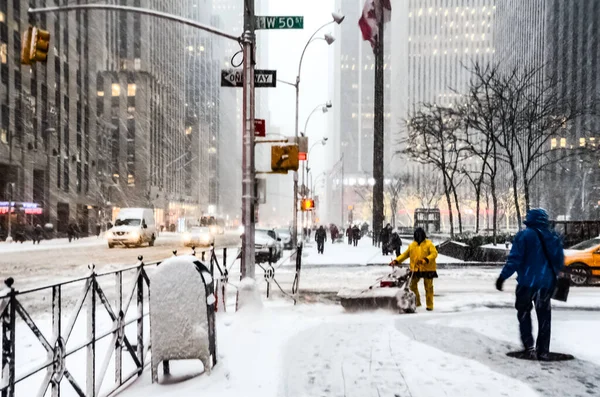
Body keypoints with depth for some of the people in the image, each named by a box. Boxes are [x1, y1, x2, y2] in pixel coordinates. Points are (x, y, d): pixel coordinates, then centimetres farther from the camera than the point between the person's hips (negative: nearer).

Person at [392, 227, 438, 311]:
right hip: (415, 269, 4)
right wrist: (396, 261, 2)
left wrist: (426, 260, -28)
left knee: (428, 287, 5)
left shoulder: (429, 244, -3)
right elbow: (405, 254, 13)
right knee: (412, 286, 4)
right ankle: (416, 302, 20)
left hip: (427, 269, -4)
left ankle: (429, 305, 14)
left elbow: (434, 253, -13)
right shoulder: (412, 245, 10)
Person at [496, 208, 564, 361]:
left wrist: (503, 277, -11)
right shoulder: (554, 237, 6)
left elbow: (514, 259, -17)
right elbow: (560, 261, 11)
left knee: (524, 314, 12)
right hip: (547, 283, 4)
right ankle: (543, 351, 17)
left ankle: (529, 347, 4)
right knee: (544, 317, 14)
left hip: (527, 282, -4)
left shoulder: (524, 235, -11)